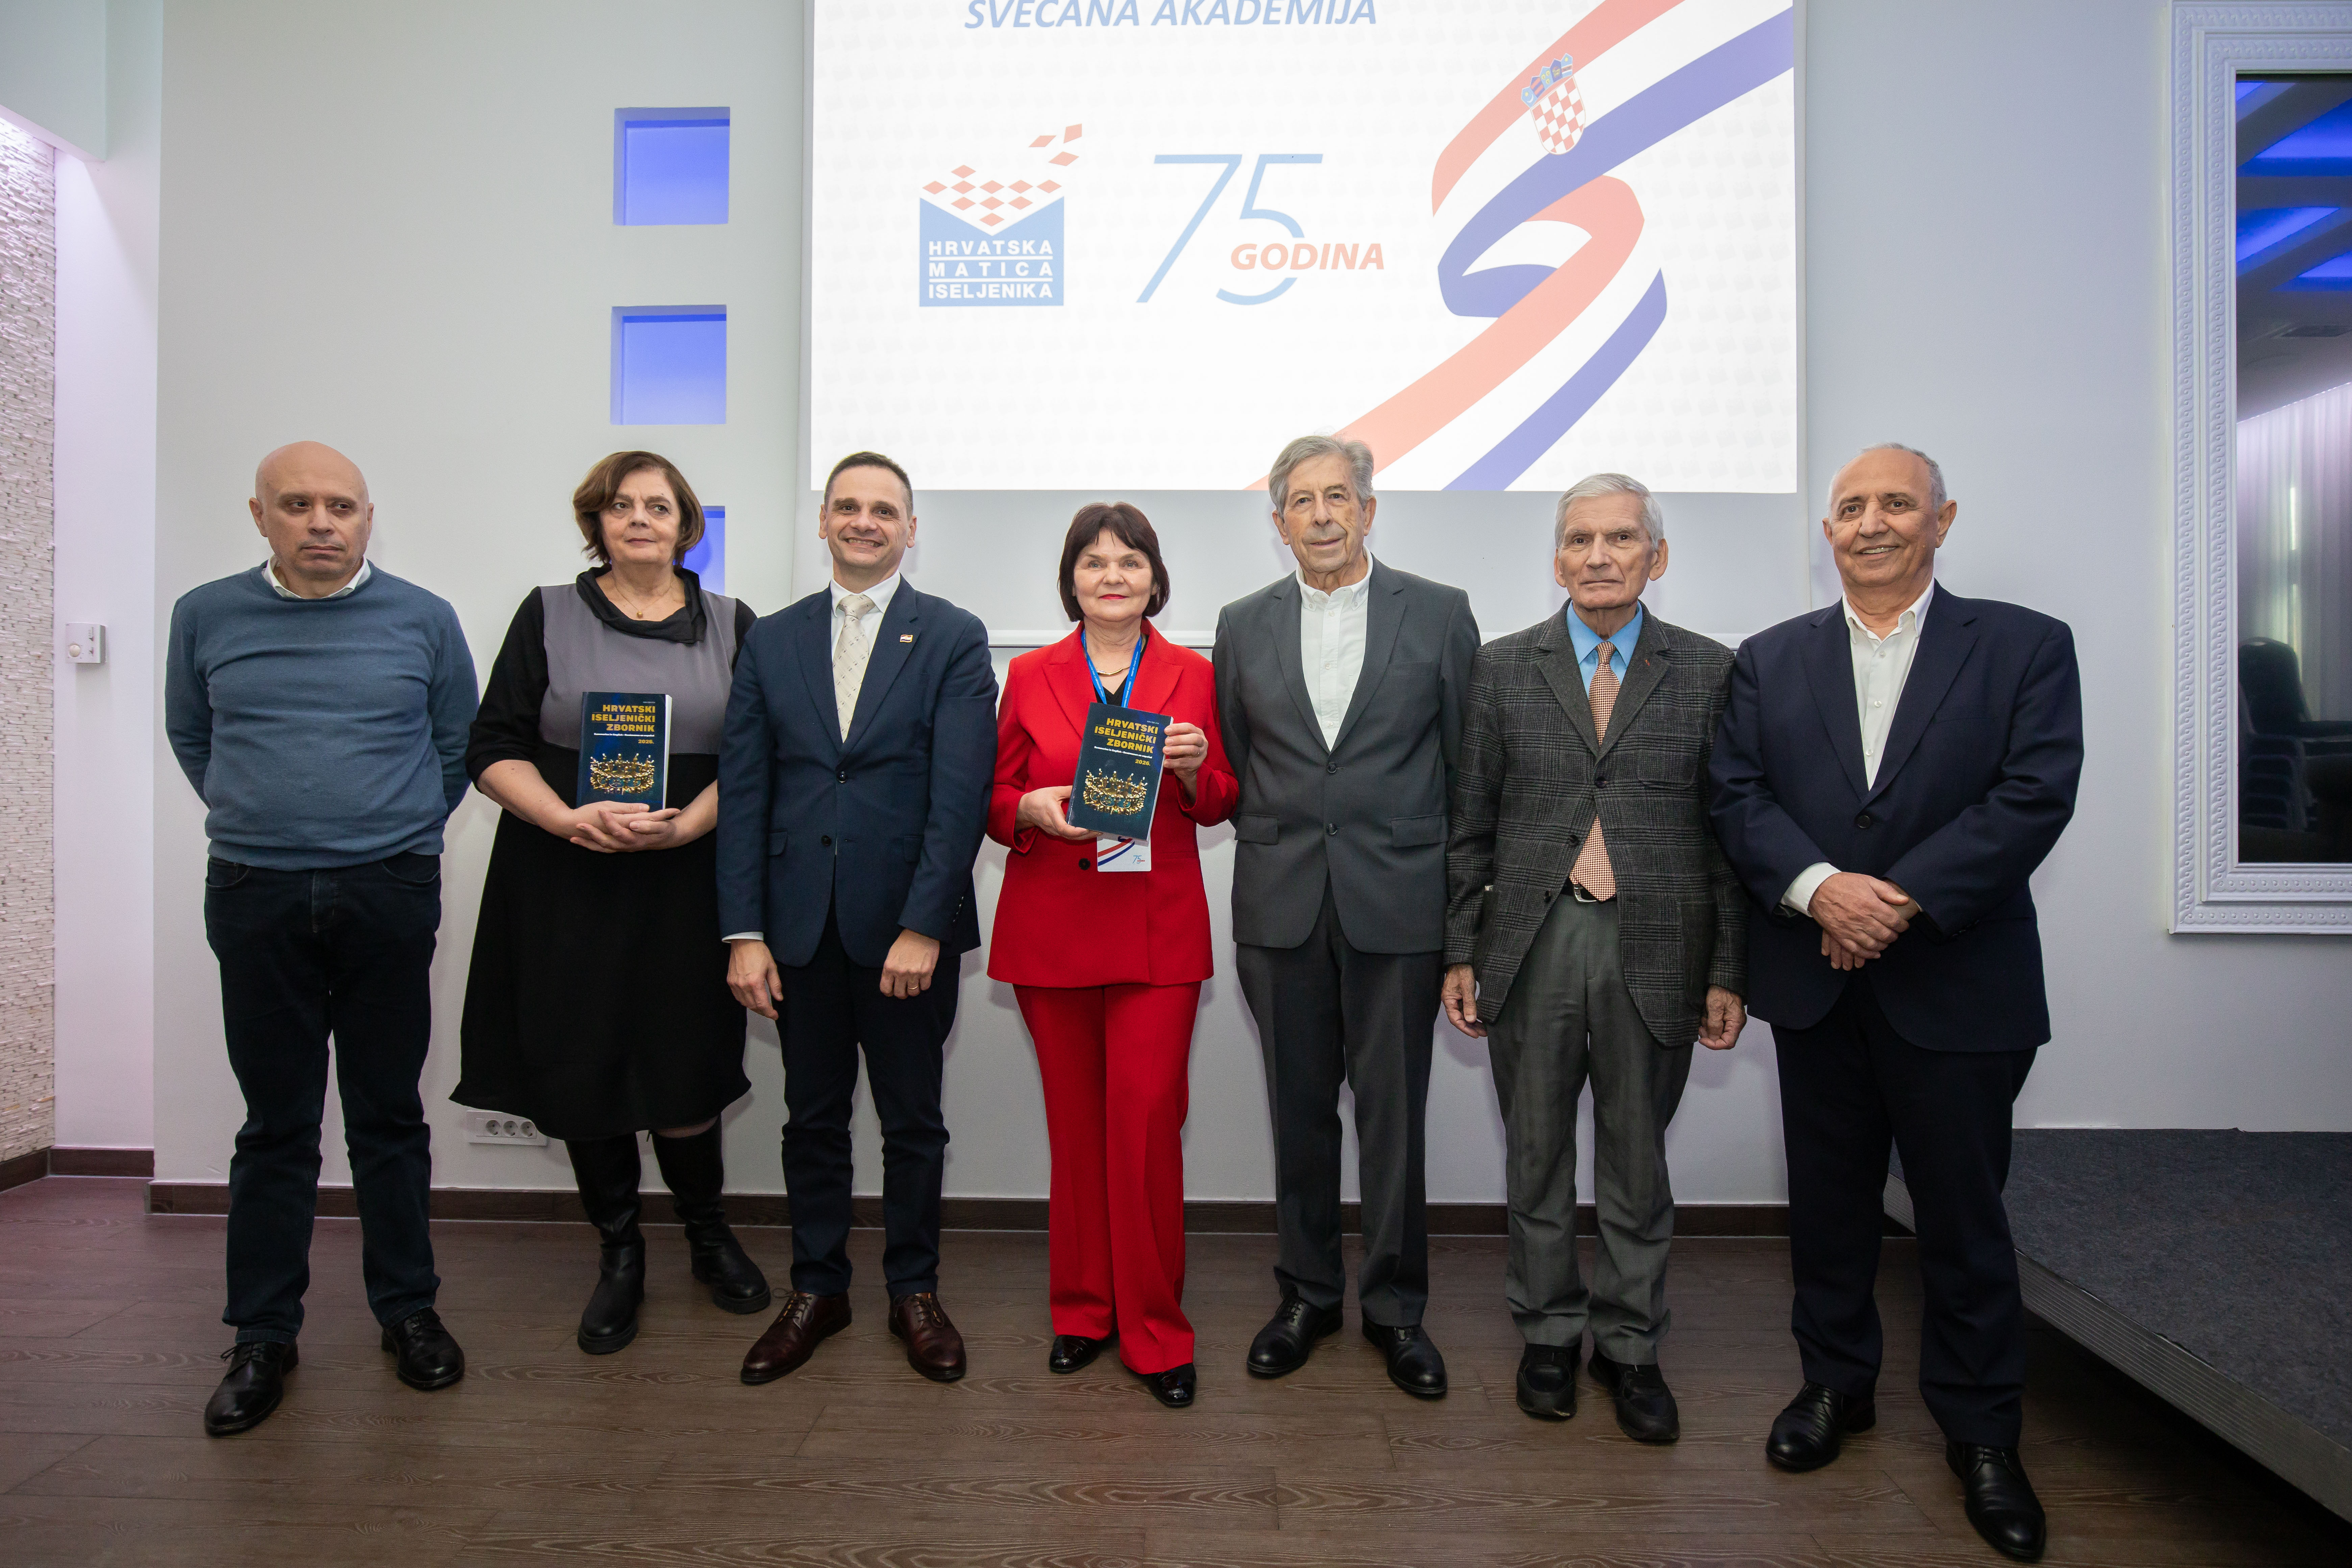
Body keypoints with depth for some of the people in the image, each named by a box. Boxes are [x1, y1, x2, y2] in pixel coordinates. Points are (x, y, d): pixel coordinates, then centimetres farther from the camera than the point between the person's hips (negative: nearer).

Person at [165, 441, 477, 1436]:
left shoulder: (423, 620, 1)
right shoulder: (206, 618, 5)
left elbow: (457, 747, 9)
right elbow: (191, 739, 17)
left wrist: (401, 831, 8)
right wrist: (261, 821, 12)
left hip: (392, 897, -1)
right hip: (256, 901, 1)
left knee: (389, 1117, 8)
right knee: (276, 1124, 7)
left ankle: (407, 1311, 21)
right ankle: (263, 1336, 19)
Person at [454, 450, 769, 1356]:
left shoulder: (730, 626, 8)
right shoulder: (548, 616, 7)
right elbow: (494, 749, 2)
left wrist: (684, 825, -15)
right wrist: (570, 818, -15)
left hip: (685, 885, 0)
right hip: (567, 885, 1)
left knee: (683, 1074, 2)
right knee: (583, 1074, 6)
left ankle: (709, 1237, 28)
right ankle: (620, 1256, 27)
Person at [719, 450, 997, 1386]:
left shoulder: (954, 638, 0)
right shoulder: (772, 642, 9)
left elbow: (961, 792, -9)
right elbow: (742, 791, 5)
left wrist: (923, 926, -15)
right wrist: (744, 932, -3)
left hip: (908, 925, -2)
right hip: (800, 923, 3)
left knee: (912, 1121, 9)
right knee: (812, 1117, 13)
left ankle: (915, 1291, 27)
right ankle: (817, 1290, 30)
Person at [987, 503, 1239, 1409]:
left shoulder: (1193, 677, 6)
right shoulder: (1030, 677, 7)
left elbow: (1220, 807, 10)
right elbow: (997, 800, 8)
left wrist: (1195, 772, -11)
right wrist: (1034, 808, -13)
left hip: (1157, 931, -1)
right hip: (1051, 927, 1)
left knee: (1146, 1118, -5)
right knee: (1075, 1124, 8)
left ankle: (1154, 1330, 11)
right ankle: (1083, 1309, 25)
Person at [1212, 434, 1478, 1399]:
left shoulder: (1440, 614, 2)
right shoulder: (1243, 625, 8)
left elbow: (1470, 760, 3)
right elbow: (1231, 765, 12)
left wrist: (1462, 889, 2)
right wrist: (1271, 848, 7)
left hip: (1398, 906, -2)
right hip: (1281, 909, 2)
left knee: (1394, 1117, 5)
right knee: (1299, 1112, 12)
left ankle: (1394, 1305, 24)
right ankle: (1307, 1292, 29)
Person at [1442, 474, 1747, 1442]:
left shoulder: (1708, 672, 3)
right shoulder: (1504, 668, 4)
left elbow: (1728, 831, 3)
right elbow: (1471, 825, 4)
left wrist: (1728, 973, -1)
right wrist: (1461, 954, 1)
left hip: (1654, 948, 0)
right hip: (1533, 944, 1)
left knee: (1638, 1163, 12)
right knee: (1537, 1155, 12)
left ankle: (1630, 1346, 30)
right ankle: (1549, 1334, 31)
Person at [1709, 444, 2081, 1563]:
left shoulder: (2026, 647, 0)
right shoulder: (1769, 660, 7)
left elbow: (2035, 794, -11)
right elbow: (1737, 796, -2)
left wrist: (1901, 898, -19)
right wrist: (1819, 886, -18)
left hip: (1959, 985, -2)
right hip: (1815, 980, 3)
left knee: (1964, 1212, 8)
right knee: (1828, 1199, 15)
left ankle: (1981, 1431, 27)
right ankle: (1836, 1382, 33)